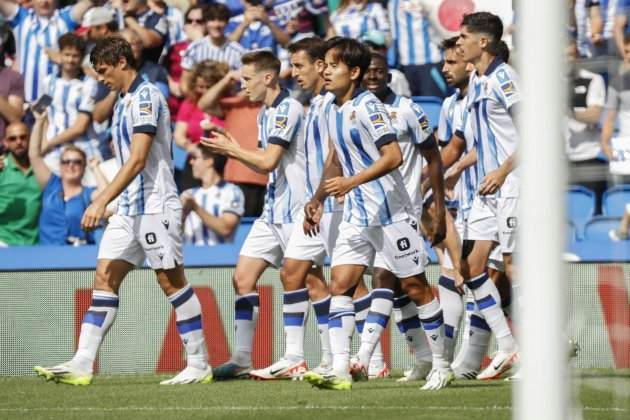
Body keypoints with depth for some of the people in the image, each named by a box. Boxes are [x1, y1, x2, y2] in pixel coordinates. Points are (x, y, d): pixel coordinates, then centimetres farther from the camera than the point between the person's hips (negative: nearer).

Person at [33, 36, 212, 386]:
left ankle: (199, 364, 4)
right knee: (104, 277, 1)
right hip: (129, 210, 9)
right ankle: (82, 364, -5)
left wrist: (101, 202, -25)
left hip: (155, 207, -9)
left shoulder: (146, 97, -13)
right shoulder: (125, 101, 16)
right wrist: (106, 203, 20)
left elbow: (137, 160, -21)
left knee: (171, 281, -4)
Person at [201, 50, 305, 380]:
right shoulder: (266, 113, 15)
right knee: (243, 277, 2)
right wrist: (232, 150, 8)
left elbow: (268, 161, -21)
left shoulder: (288, 109, -14)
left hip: (294, 212, -10)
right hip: (273, 211, 10)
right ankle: (241, 359, 1)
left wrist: (232, 148, -9)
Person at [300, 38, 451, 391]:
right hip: (357, 214, 8)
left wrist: (350, 183, -27)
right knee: (340, 285, -6)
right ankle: (340, 371, -12)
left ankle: (442, 367, 11)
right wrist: (318, 200, 20)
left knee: (415, 286, 1)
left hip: (390, 212, -8)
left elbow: (393, 156, -22)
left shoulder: (368, 106, -15)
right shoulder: (331, 110, 11)